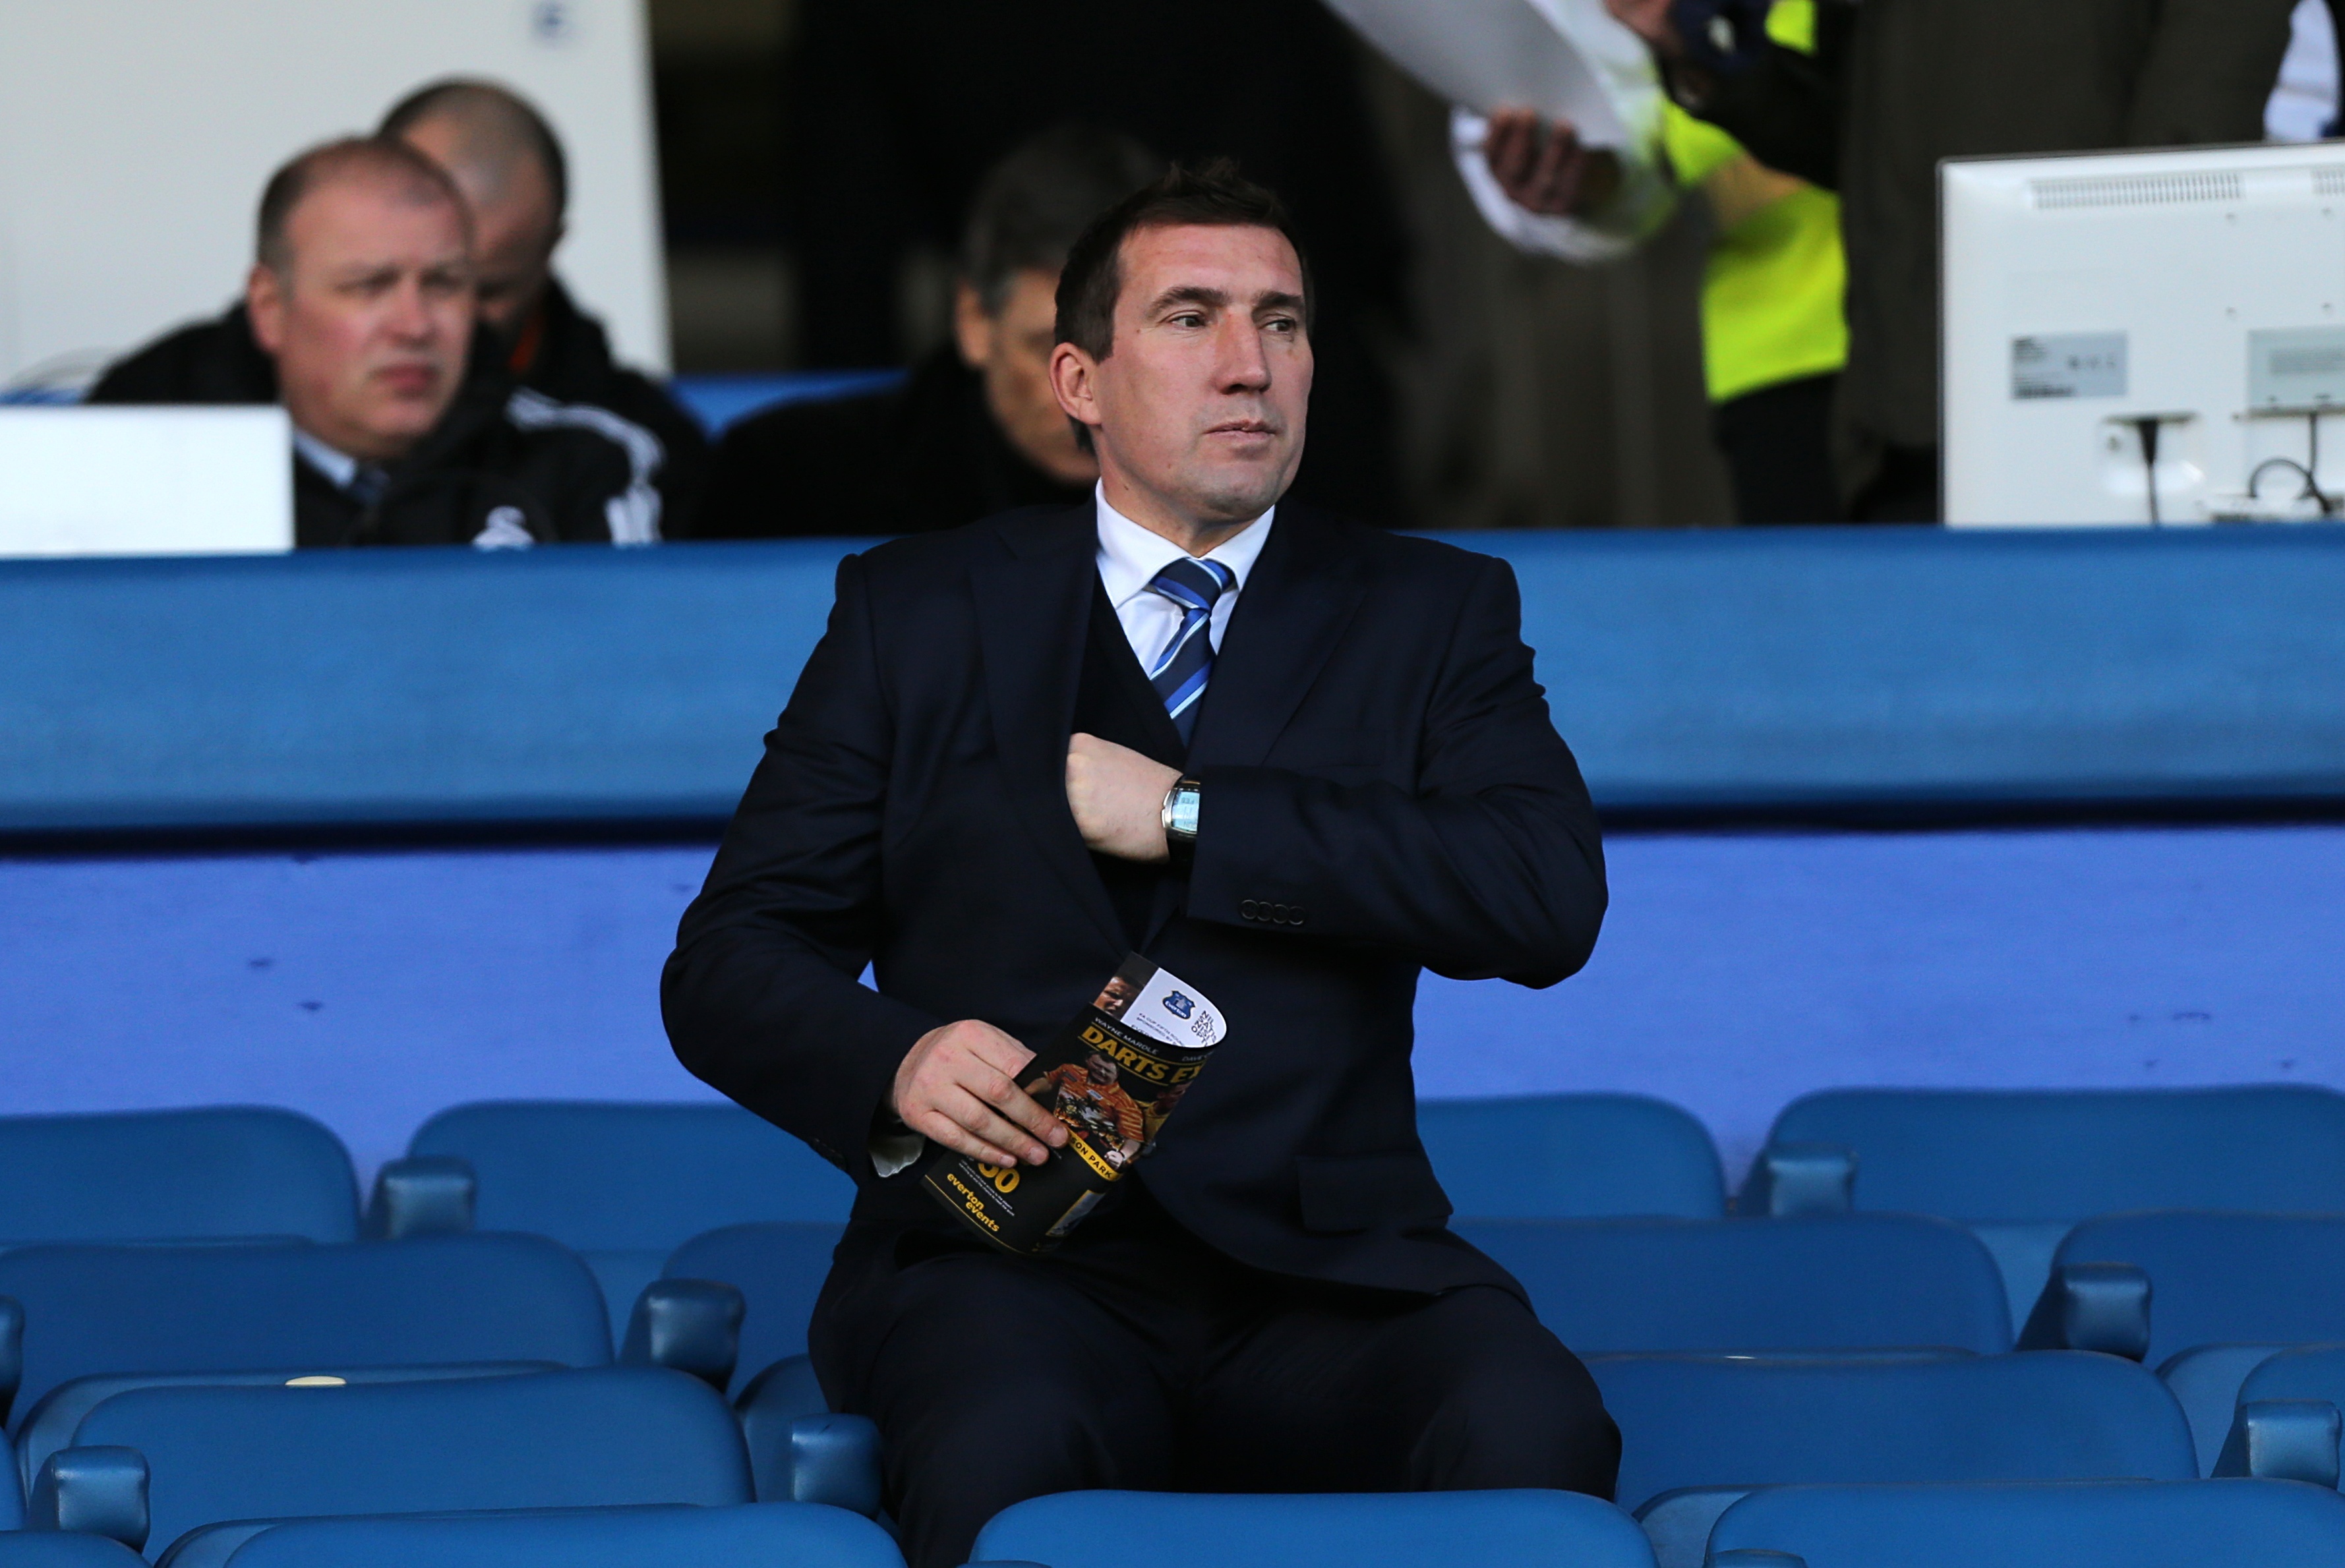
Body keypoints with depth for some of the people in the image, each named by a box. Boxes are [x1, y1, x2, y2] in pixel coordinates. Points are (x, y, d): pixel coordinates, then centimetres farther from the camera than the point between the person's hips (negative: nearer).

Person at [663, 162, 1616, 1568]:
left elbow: (1552, 899, -3)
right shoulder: (921, 613, 15)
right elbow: (727, 965, 12)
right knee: (1008, 1449, -37)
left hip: (1326, 1279, 1)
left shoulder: (1429, 613, 15)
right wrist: (893, 1066, -11)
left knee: (1532, 1435, -32)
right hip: (1014, 1257, -1)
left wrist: (1189, 815, -7)